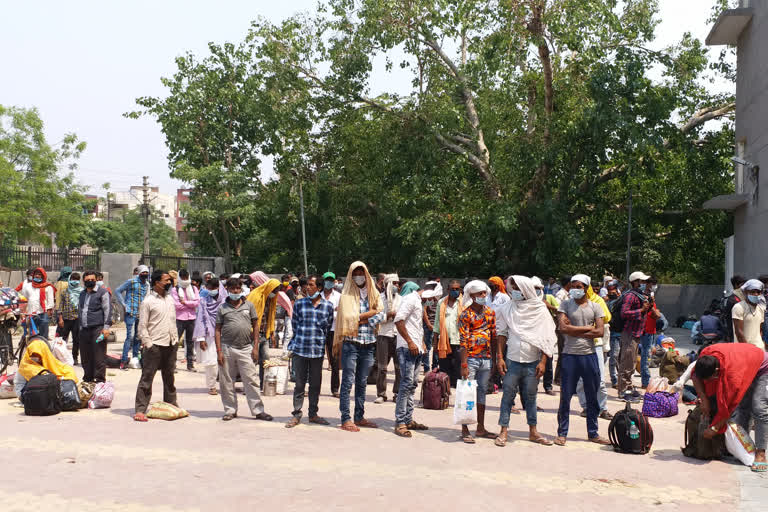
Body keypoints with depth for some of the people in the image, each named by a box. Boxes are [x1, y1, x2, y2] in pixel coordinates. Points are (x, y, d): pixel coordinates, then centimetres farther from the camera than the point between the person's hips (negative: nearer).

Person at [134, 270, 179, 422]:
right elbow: (142, 326, -9)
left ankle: (171, 404, 27)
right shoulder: (148, 301, -9)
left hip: (170, 344, 7)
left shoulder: (170, 299, 12)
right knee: (147, 378, -3)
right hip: (155, 345, -6)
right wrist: (148, 344, -13)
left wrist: (175, 338, 13)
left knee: (169, 377, 16)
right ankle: (140, 410, 1)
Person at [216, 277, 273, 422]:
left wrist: (255, 347, 2)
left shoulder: (249, 305, 8)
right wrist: (219, 351, -3)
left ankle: (258, 410, 3)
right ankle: (230, 410, 19)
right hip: (227, 348, 1)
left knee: (251, 380, -2)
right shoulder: (222, 308, 6)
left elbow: (255, 326, 10)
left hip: (246, 348, 0)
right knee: (226, 382, 6)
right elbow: (218, 330, 5)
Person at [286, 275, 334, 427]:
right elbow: (295, 325, 10)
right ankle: (296, 414, 12)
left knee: (316, 384, 9)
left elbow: (328, 328, 10)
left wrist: (318, 340, 8)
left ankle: (313, 414, 20)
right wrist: (301, 340, 7)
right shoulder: (299, 304, 4)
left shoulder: (328, 306, 3)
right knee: (300, 383, 3)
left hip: (318, 350, 1)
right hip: (300, 350, -1)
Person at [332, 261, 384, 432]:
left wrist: (360, 319, -11)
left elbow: (381, 315, 0)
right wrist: (370, 313, -8)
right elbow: (348, 317, -14)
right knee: (348, 382, -4)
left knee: (362, 383, 11)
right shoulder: (346, 296, 0)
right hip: (351, 343, -4)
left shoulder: (373, 294, 13)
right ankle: (346, 419, -1)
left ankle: (359, 417, 19)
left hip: (368, 343, 4)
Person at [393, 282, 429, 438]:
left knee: (412, 384, 12)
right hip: (407, 348, -10)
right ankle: (400, 423, -9)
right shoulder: (411, 298, -9)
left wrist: (422, 342, 17)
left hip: (416, 349, 10)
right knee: (407, 383, -12)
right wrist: (410, 342, -19)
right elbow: (398, 320, -20)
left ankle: (408, 420, 19)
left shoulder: (419, 302, 21)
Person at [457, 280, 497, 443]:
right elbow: (463, 341, -13)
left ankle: (481, 428, 22)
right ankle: (465, 430, 4)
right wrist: (464, 365, -17)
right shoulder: (466, 314, -9)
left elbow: (494, 336, 14)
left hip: (486, 358, 6)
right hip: (471, 358, -6)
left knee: (482, 392, 13)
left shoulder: (490, 312, 9)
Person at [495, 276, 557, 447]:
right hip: (512, 360, 0)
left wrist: (543, 362, -4)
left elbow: (547, 338, 1)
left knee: (530, 397, 10)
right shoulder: (506, 308, 3)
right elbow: (501, 333, 7)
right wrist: (500, 357, -1)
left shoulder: (540, 309, 0)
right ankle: (503, 431, 10)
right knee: (508, 395, 3)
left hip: (533, 362, 0)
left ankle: (533, 431, 20)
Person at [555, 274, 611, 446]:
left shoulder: (595, 307, 6)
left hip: (589, 355, 2)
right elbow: (563, 328, -12)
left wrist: (574, 331, -9)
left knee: (592, 397, 10)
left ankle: (593, 433, 22)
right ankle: (562, 433, 13)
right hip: (570, 355, -2)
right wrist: (587, 328, -8)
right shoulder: (565, 305, 2)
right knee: (565, 396, 2)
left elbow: (600, 332, -5)